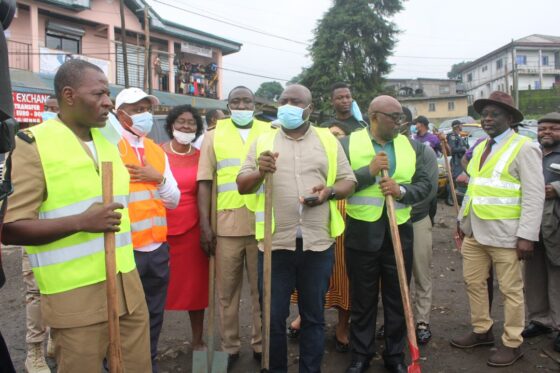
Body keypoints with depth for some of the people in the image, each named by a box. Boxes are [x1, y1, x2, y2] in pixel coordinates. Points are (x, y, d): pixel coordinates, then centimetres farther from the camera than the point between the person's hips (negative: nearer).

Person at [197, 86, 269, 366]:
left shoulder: (269, 133, 8)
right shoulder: (214, 135, 6)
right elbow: (205, 182, 3)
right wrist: (205, 226, -4)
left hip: (263, 225, 0)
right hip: (226, 226, 0)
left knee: (262, 290, 10)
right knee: (227, 292, 9)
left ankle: (261, 344, 26)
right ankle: (230, 347, 25)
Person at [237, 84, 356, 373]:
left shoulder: (328, 141, 8)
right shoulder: (263, 142, 7)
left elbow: (348, 181, 8)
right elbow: (242, 186, 3)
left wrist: (330, 191, -13)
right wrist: (259, 173, -18)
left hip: (318, 243, 1)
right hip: (275, 243, 0)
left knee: (313, 315, 13)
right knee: (273, 316, 9)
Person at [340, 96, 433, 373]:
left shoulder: (413, 146, 8)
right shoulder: (348, 144, -2)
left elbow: (425, 184, 4)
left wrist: (402, 190, -14)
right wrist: (369, 171, -18)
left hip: (399, 233, 3)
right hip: (361, 234, -2)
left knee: (397, 300, 13)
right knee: (362, 301, 10)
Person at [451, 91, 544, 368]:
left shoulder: (524, 148, -10)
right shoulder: (480, 147, 13)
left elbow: (534, 195, -14)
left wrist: (526, 235, -18)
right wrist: (462, 219, 18)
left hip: (505, 234, -7)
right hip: (474, 231, 7)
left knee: (510, 290, 5)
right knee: (473, 282, 16)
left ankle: (512, 344, 21)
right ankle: (481, 331, 33)